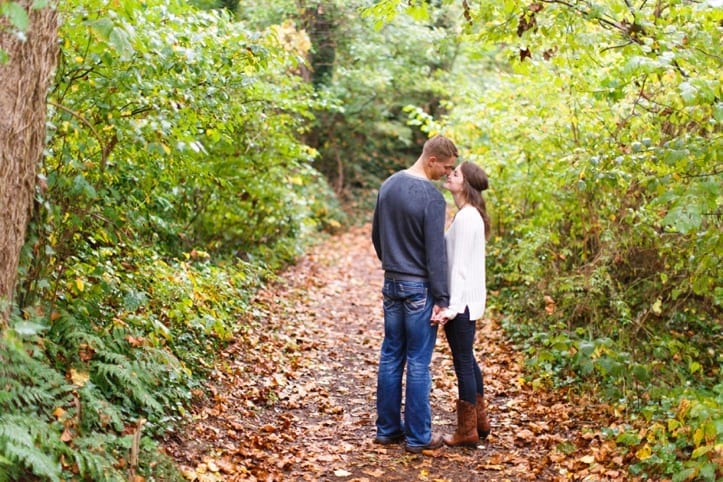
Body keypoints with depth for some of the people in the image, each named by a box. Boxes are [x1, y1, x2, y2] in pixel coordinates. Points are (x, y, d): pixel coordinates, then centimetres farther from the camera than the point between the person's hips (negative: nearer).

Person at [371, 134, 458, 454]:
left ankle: (388, 429, 20)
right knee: (418, 363, 0)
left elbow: (376, 235, 15)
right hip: (419, 288, -7)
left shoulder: (388, 185, 7)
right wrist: (442, 299, -12)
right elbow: (436, 253, -17)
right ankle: (418, 436, 8)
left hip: (391, 284, 7)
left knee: (391, 357, 12)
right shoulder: (432, 197, -17)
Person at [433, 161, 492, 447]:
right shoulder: (470, 214, 11)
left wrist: (451, 307, -23)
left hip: (462, 301, -10)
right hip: (466, 300, 10)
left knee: (463, 363, 0)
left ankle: (467, 431, 11)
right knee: (467, 361, 18)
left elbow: (460, 266, -21)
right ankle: (480, 422, 29)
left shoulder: (466, 217, -18)